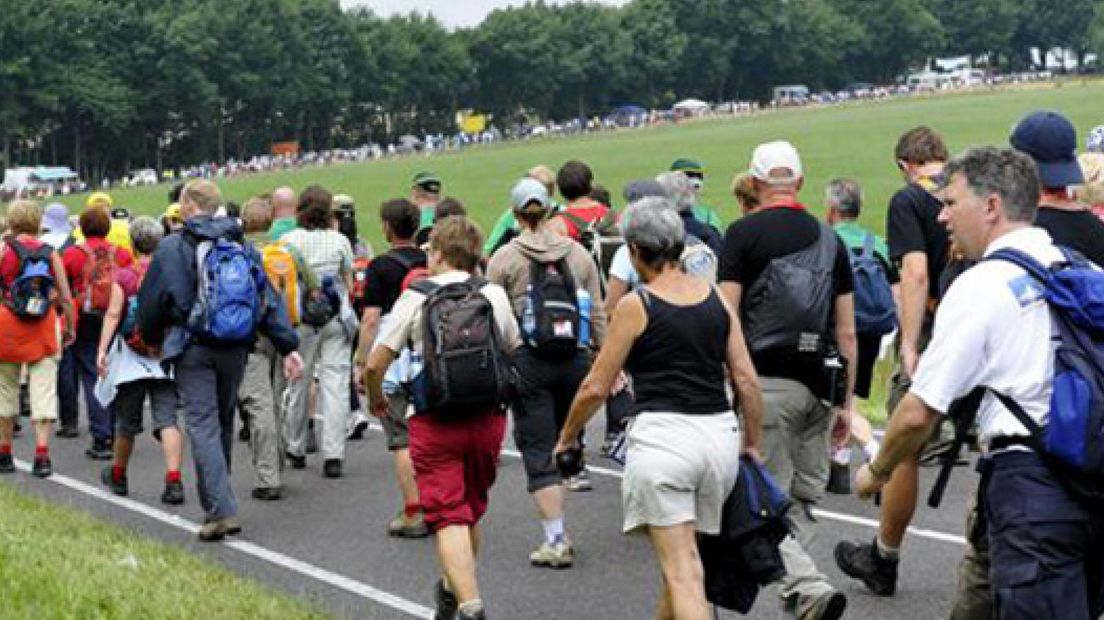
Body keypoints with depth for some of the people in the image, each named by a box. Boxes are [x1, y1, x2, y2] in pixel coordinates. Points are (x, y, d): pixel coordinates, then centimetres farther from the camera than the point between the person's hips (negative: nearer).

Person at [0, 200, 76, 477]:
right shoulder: (50, 253, 4)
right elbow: (66, 297, 5)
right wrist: (69, 327, 16)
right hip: (45, 329, 1)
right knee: (44, 389, 1)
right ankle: (42, 453, -8)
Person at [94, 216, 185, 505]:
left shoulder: (123, 276, -4)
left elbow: (113, 314, -11)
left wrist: (102, 350, -13)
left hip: (132, 358, 0)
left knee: (127, 421, 13)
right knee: (168, 418, -6)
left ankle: (117, 475, 33)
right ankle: (174, 480, -21)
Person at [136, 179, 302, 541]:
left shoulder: (172, 247, -4)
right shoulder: (242, 245, 7)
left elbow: (150, 301, 0)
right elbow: (268, 298, 3)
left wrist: (152, 339, 18)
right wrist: (288, 346, 2)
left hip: (193, 348, -4)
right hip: (234, 348, 4)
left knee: (202, 426, -6)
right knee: (224, 423, 16)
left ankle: (222, 510, -18)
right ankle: (216, 504, 26)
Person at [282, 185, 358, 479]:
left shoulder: (288, 240, -4)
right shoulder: (340, 241, 0)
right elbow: (349, 283, 7)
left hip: (300, 316, 0)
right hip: (336, 315, 0)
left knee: (298, 382, 13)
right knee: (335, 383, -2)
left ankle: (295, 448, 26)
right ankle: (333, 455, -9)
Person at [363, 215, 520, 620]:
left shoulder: (415, 298, -2)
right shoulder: (494, 295, 7)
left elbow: (375, 364, -3)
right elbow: (515, 353, 19)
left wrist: (375, 398, 17)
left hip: (435, 421, -4)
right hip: (488, 416, 4)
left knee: (449, 517, -6)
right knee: (473, 509, 21)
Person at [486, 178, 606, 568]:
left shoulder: (505, 258, -2)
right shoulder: (577, 254, 7)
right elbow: (598, 314, 8)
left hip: (529, 362, -3)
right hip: (575, 360, 3)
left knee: (539, 453, 0)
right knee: (563, 444, 16)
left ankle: (556, 540, -6)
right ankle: (557, 532, 16)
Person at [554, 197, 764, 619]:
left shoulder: (635, 306, -3)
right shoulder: (716, 299, 9)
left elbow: (596, 388, 1)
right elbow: (747, 381, 8)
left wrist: (567, 438, 16)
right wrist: (754, 445, 18)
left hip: (661, 436, -5)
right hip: (719, 435, 5)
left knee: (683, 573, -7)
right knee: (679, 558, 22)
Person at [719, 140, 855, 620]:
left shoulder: (744, 233, -2)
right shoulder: (829, 238, 12)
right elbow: (847, 331, 13)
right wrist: (845, 401, 18)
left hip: (766, 379, -5)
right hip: (819, 383, 5)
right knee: (803, 498, 14)